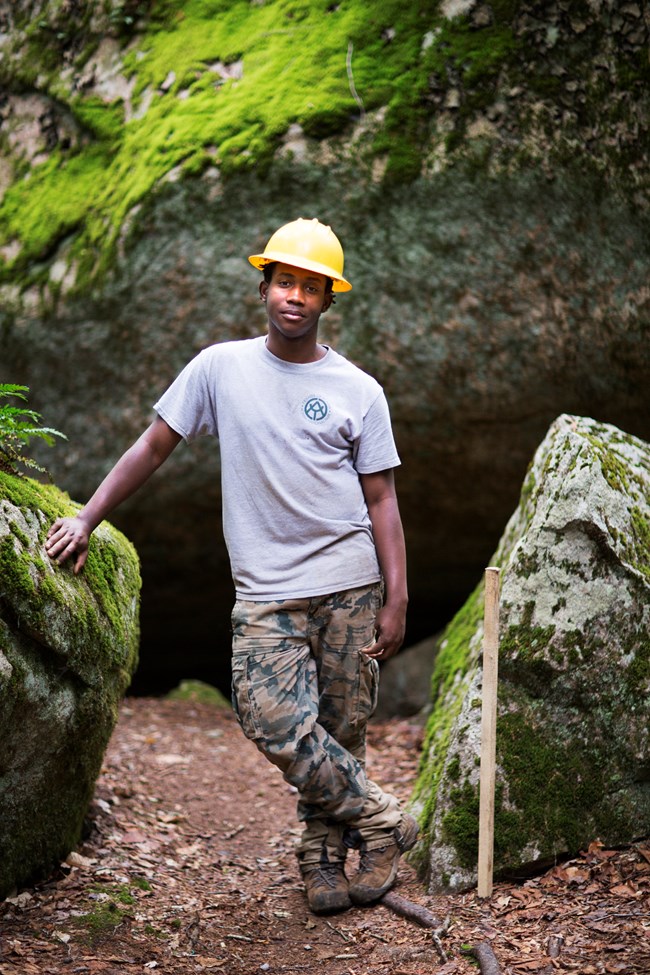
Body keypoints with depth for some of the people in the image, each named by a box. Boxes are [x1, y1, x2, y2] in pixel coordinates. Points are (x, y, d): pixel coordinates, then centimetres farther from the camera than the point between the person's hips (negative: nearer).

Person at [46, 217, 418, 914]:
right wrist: (85, 519, 8)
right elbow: (154, 446, 12)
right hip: (265, 592, 0)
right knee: (275, 722, -15)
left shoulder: (358, 391, 4)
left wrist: (396, 601, -1)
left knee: (340, 730, 2)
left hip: (349, 582, 1)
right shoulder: (221, 367, 6)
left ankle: (323, 858, 20)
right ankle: (381, 821, 2)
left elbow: (381, 501, 5)